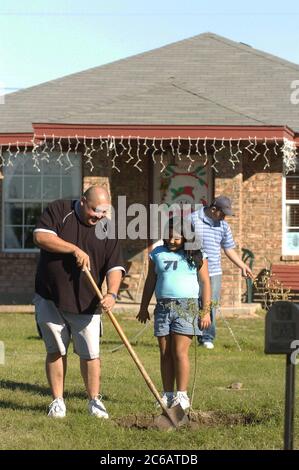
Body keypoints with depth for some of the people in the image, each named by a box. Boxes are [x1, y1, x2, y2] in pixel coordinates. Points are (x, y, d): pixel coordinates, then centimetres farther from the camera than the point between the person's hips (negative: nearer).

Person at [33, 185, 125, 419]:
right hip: (50, 298, -1)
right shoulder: (59, 210, -3)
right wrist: (75, 249, -21)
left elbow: (115, 267, -3)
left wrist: (112, 293, -21)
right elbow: (41, 236, -16)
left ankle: (95, 400, 14)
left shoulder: (107, 230, 2)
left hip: (86, 302, 1)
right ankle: (58, 401, 15)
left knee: (91, 354, 0)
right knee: (55, 351, 6)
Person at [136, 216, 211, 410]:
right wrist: (144, 307, 17)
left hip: (186, 307, -4)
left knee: (180, 352, -10)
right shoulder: (157, 254, 12)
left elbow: (205, 283, 3)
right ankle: (168, 395, 11)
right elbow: (150, 282, 19)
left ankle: (182, 395, -5)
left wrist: (206, 311, -2)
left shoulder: (197, 256, 3)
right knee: (165, 354, 4)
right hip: (163, 307, 4)